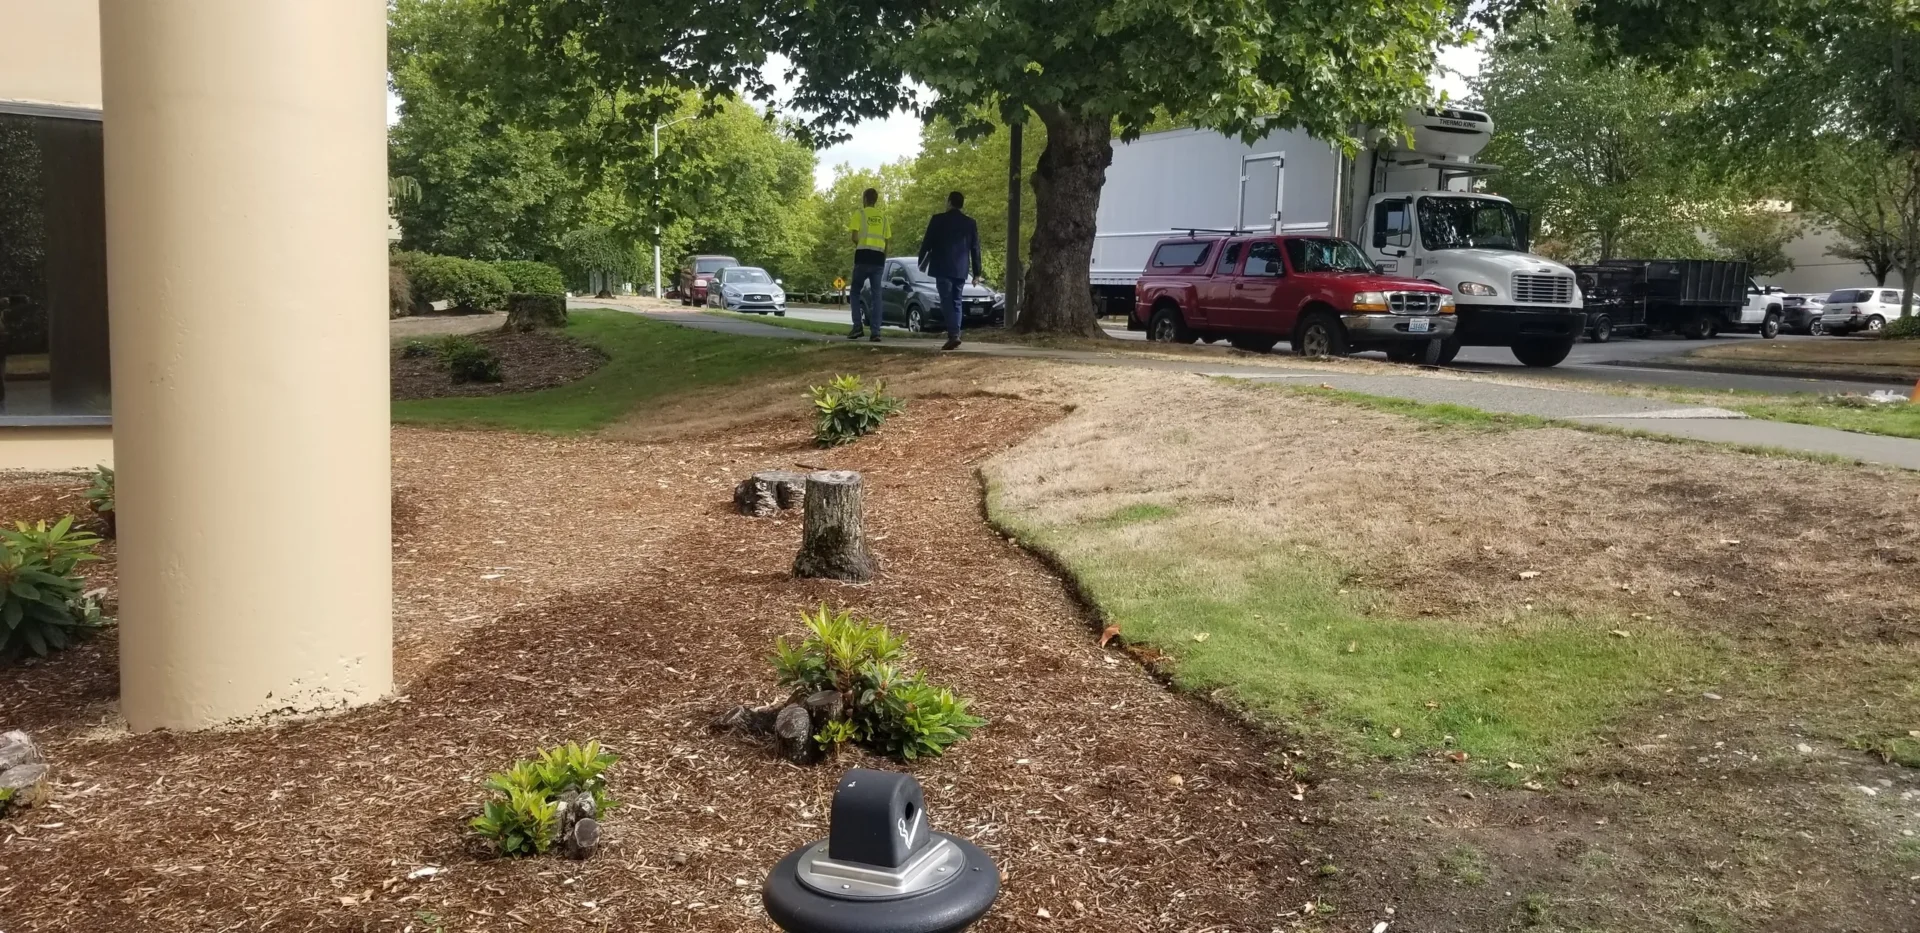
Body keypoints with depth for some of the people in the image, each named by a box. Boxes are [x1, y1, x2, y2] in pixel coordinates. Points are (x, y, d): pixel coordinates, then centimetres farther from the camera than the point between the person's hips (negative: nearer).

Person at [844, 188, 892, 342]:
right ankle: (875, 331, -2)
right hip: (878, 257, 3)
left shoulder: (859, 213, 0)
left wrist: (860, 245, 9)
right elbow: (888, 239, 11)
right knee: (876, 294, 5)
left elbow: (853, 235, -10)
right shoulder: (883, 216, 13)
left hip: (863, 255, -3)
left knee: (855, 291, 10)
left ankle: (857, 326, -4)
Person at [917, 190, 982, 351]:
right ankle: (955, 335, 8)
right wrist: (976, 272, 13)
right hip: (960, 269, 4)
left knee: (947, 302, -7)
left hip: (942, 268, -4)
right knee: (956, 302, 12)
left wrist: (922, 263, 14)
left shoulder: (938, 219, -3)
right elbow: (975, 249, 9)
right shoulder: (971, 223, 8)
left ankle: (953, 335, -20)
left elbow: (927, 243, 0)